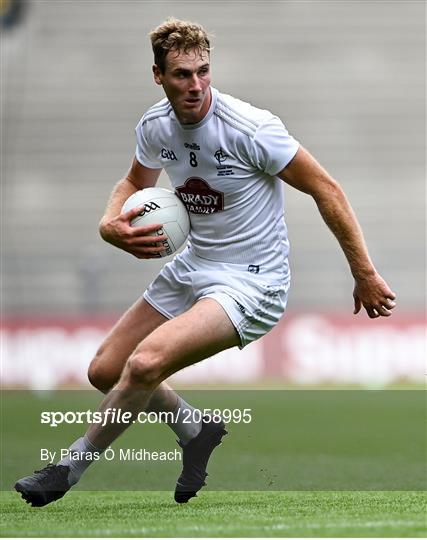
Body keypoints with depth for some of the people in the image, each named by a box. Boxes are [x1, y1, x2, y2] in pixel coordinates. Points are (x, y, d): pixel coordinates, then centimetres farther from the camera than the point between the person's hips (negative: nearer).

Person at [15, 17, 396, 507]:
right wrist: (111, 224, -4)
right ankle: (198, 431, 31)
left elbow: (326, 190, -14)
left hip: (250, 285, -8)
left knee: (145, 364, -27)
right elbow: (135, 183, 19)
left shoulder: (251, 128, -22)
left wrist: (365, 275, -10)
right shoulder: (155, 126, -3)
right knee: (105, 372, 8)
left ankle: (68, 469, -8)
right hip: (191, 268, 8)